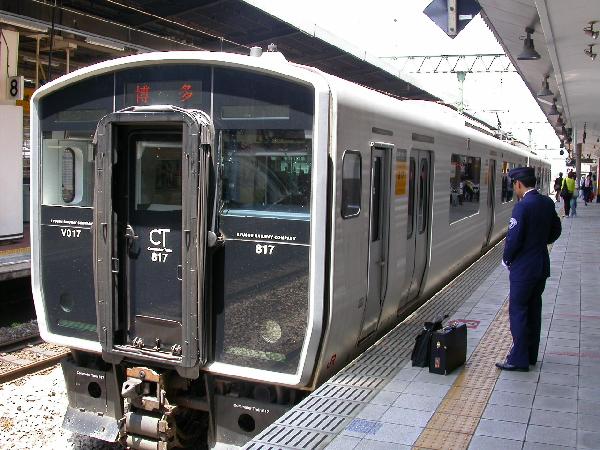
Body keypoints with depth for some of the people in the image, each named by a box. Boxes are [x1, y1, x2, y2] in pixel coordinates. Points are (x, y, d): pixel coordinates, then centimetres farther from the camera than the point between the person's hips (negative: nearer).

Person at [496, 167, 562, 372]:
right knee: (534, 310, 16)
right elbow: (555, 230, 15)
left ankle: (519, 359, 5)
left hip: (523, 269, -8)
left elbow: (514, 238, -21)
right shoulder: (547, 203, 4)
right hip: (542, 266, 8)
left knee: (518, 311, 0)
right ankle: (531, 355, 27)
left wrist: (506, 259, -6)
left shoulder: (522, 206, -20)